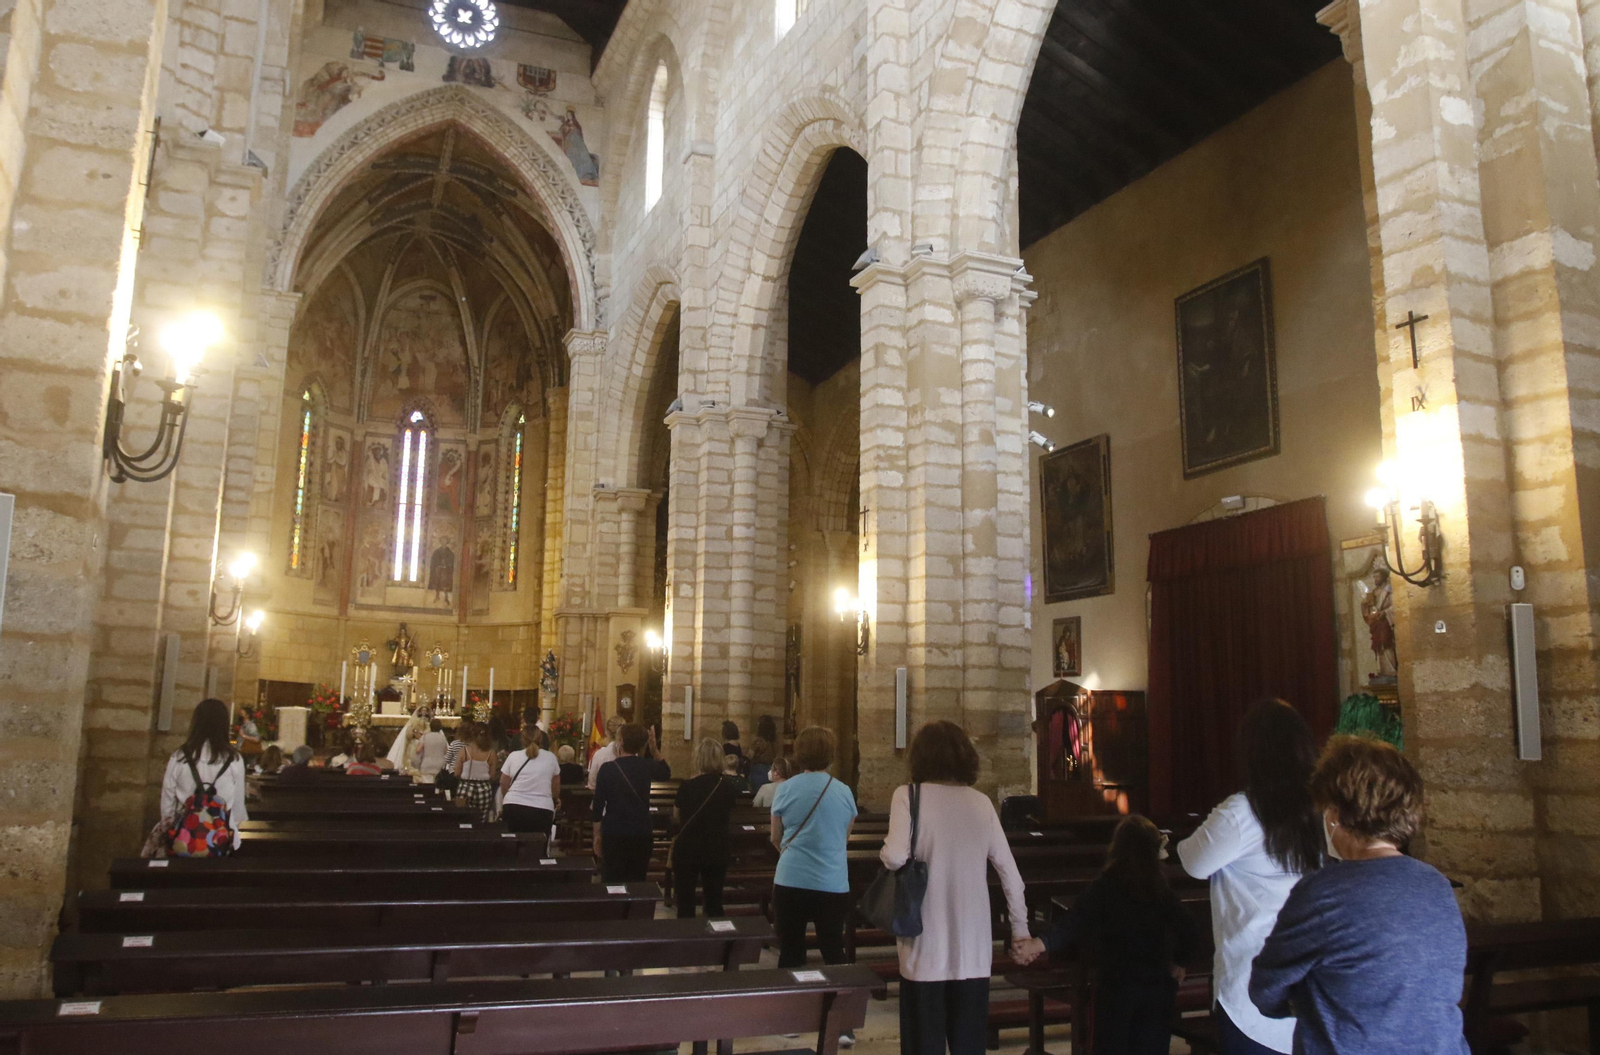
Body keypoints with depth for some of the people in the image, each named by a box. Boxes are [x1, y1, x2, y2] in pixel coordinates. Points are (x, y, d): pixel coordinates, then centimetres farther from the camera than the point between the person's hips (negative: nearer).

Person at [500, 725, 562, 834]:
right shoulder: (550, 757, 6)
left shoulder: (513, 756, 5)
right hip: (542, 810, -1)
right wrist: (556, 800, 37)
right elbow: (556, 788, 16)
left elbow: (503, 786, 12)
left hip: (514, 808, 1)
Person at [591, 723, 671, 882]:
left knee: (611, 883, 6)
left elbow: (598, 805, -5)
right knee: (637, 883, 9)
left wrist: (597, 836, 4)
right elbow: (664, 773, 23)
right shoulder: (647, 766, -1)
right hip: (642, 834, 2)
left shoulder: (608, 768, -7)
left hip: (613, 834, -2)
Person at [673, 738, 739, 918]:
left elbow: (676, 818, -1)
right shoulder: (728, 786, -4)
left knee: (685, 904, 8)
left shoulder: (687, 786, -14)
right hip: (717, 851, 3)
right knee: (714, 903, 13)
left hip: (688, 849, -3)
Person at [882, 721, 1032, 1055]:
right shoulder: (981, 801, 5)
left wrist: (883, 853, 3)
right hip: (973, 945, 3)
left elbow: (897, 857, -19)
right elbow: (1009, 871, 6)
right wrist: (1020, 928, 14)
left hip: (927, 944, -3)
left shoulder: (908, 795, -5)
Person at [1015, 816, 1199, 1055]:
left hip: (1116, 986, -2)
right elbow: (1189, 931, -6)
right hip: (1157, 986, 2)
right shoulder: (1160, 889, -3)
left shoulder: (1104, 888, -10)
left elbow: (1075, 923, -23)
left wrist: (1041, 943, -34)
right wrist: (1178, 963, 10)